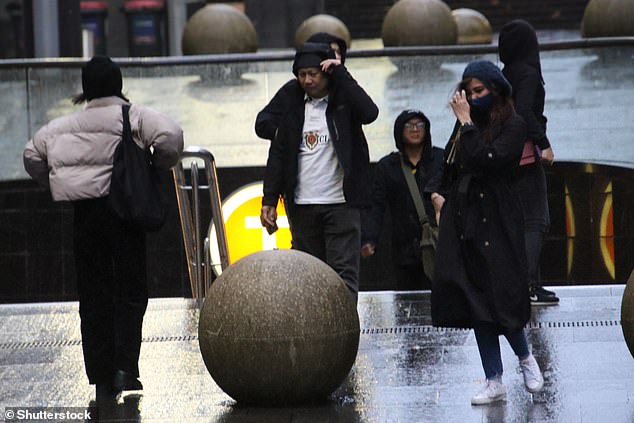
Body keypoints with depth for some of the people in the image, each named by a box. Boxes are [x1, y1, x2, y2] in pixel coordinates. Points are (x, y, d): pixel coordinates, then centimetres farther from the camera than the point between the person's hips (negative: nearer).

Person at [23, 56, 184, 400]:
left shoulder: (66, 125, 7)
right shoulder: (134, 117, -3)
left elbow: (32, 153, 4)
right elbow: (170, 136, -18)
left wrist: (55, 184, 15)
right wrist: (159, 167, -1)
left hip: (84, 213, 3)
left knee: (93, 297, 9)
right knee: (130, 293, 5)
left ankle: (101, 379, 8)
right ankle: (125, 368, -11)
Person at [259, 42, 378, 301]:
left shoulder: (343, 100, 0)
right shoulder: (293, 105, 11)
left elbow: (369, 112, -22)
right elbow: (278, 154, 12)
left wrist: (340, 74, -16)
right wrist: (269, 200, 6)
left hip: (340, 203, -4)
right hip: (302, 206, 4)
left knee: (344, 272, -9)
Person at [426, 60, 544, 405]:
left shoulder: (513, 126, -4)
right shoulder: (467, 127, 15)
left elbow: (486, 161, -18)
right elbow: (448, 168, 25)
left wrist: (467, 123, -12)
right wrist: (436, 192, 7)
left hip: (497, 224, -6)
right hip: (462, 223, 6)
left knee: (500, 296, -7)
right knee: (476, 302, 2)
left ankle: (525, 356, 21)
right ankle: (494, 382, 5)